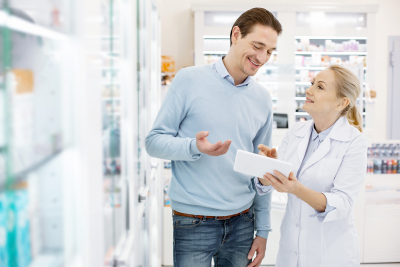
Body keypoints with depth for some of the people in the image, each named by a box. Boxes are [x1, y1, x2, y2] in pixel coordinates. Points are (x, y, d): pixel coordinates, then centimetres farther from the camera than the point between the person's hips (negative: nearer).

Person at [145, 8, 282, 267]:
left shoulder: (263, 99, 7)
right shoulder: (190, 80, -6)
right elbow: (154, 141, -6)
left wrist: (263, 230, 9)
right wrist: (194, 147, -24)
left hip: (242, 223, 4)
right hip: (193, 224, -4)